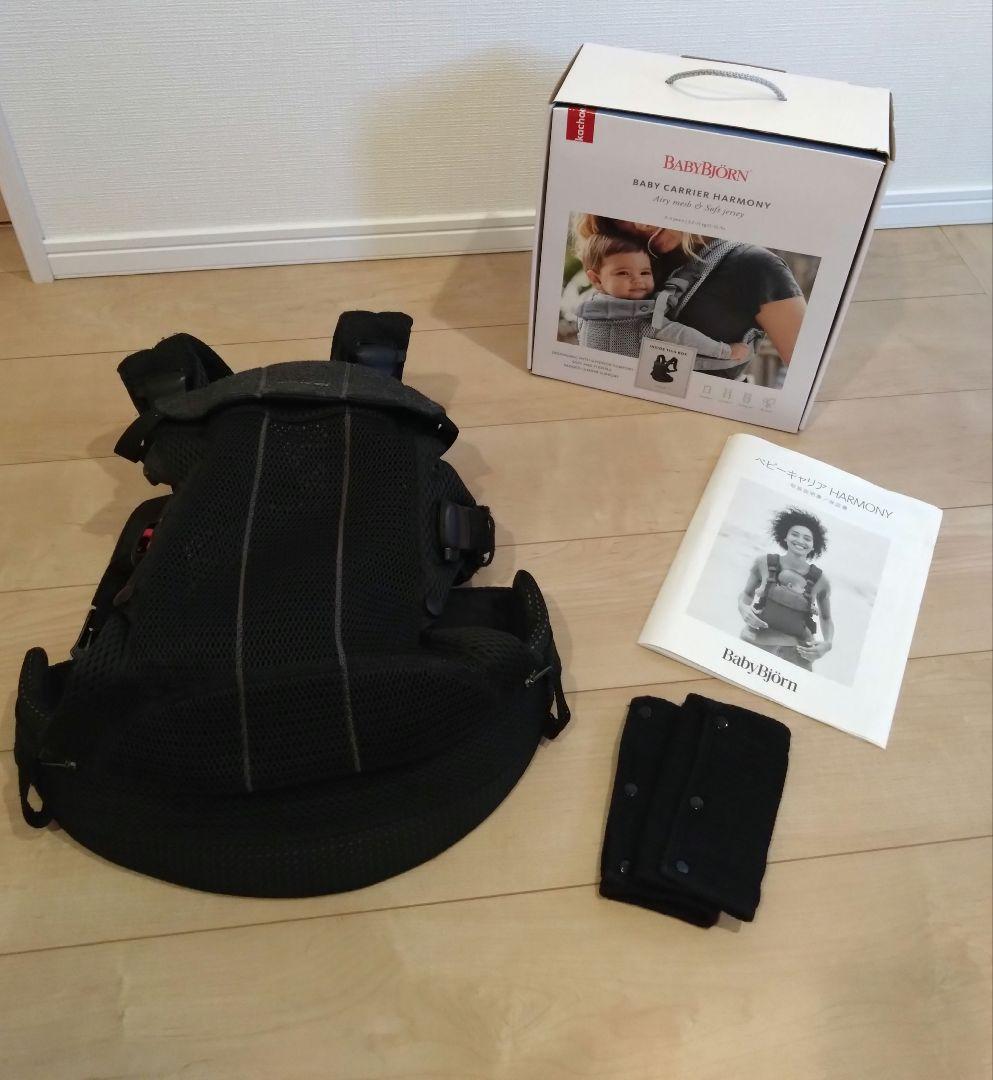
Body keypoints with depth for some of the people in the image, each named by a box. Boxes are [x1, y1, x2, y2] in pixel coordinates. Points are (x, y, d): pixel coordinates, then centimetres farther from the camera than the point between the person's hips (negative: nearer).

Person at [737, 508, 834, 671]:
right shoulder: (763, 563, 0)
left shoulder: (820, 580, 0)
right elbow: (746, 593, 16)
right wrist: (743, 608, -6)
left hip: (797, 650, 0)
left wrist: (827, 644, -3)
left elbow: (826, 618, 14)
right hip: (757, 640, 0)